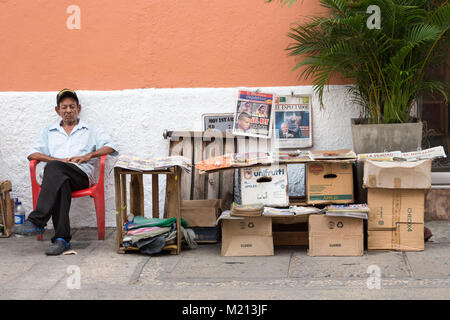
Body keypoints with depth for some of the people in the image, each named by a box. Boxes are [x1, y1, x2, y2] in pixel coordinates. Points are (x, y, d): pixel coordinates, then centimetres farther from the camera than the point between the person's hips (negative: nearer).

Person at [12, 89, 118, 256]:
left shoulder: (92, 131, 26)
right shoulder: (49, 131, 31)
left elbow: (110, 147, 10)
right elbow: (32, 154, 17)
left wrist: (88, 156, -6)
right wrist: (58, 159, -1)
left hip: (81, 175, -2)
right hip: (56, 176, 2)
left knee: (53, 168, -36)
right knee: (61, 184, -39)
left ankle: (36, 221, -44)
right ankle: (62, 239, -47)